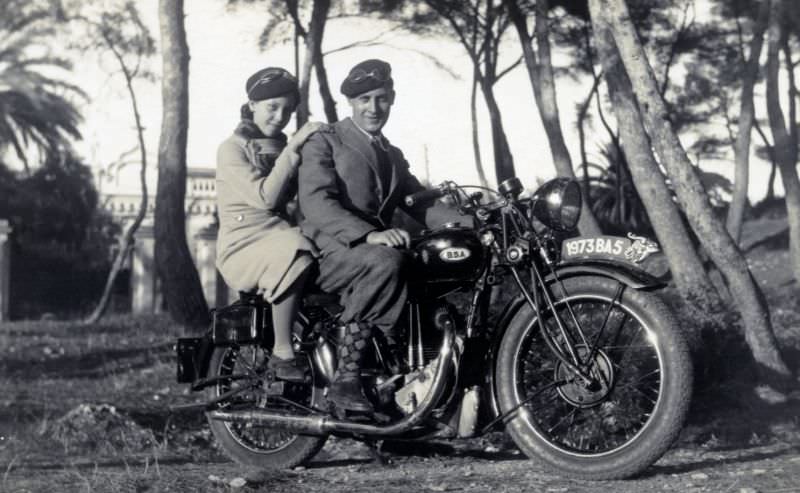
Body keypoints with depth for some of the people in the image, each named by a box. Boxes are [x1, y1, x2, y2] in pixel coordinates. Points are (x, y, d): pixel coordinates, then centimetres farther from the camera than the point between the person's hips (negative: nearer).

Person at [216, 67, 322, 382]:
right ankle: (282, 354, -30)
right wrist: (291, 150, -17)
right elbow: (265, 197, -15)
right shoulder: (233, 148, 0)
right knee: (297, 253, -37)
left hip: (281, 235, 6)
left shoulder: (283, 148, 21)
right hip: (244, 246, -6)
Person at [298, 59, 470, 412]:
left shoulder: (392, 156, 26)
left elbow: (420, 203, 18)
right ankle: (346, 379, -36)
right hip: (327, 251, -7)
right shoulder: (324, 142, 2)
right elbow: (315, 202, -14)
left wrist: (470, 226, -1)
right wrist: (368, 235, -29)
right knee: (385, 261, -37)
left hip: (372, 249, 7)